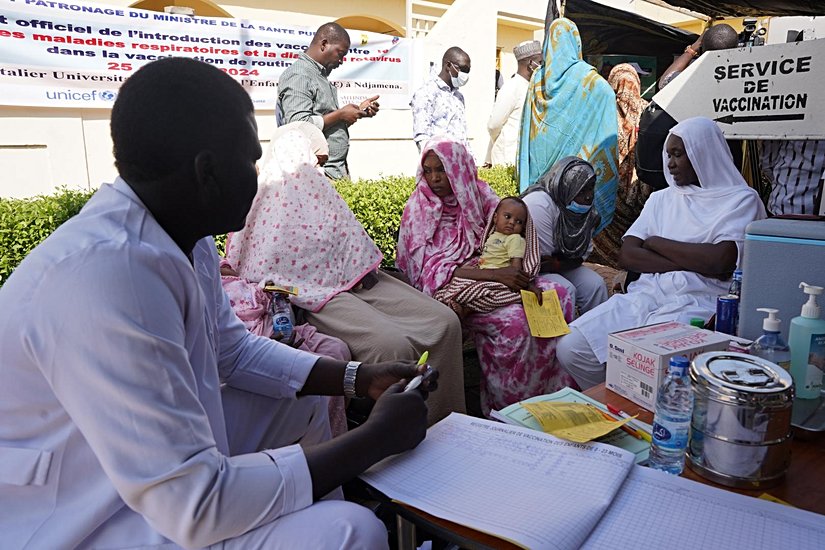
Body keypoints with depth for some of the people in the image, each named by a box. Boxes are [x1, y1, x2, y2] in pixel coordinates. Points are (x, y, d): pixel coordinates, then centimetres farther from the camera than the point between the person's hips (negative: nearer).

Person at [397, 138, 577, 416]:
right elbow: (434, 270, -13)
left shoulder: (479, 193, 7)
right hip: (453, 287, -5)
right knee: (514, 318, -30)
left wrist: (520, 273, -18)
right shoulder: (419, 210, -5)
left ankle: (555, 389, -5)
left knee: (558, 294, -16)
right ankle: (507, 403, -11)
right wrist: (495, 275, -23)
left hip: (495, 273, 5)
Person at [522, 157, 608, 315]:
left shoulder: (588, 211, -2)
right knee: (566, 290, -27)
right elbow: (544, 257, -23)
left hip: (561, 267, 7)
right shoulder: (539, 204, -25)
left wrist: (557, 264, -21)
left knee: (595, 284, -12)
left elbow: (581, 255, -5)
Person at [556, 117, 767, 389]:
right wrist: (694, 262, -7)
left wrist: (656, 242, -1)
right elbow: (627, 255, 4)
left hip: (698, 303, -5)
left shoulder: (741, 199, 5)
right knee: (570, 348, -15)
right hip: (645, 295, 5)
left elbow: (721, 261, -13)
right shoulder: (661, 198, 18)